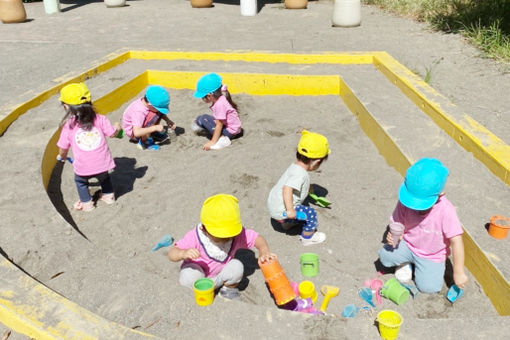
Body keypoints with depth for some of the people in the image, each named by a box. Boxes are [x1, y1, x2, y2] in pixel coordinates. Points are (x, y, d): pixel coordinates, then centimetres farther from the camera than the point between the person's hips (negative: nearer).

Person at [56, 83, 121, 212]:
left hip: (83, 167, -1)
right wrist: (117, 127, 23)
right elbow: (112, 133, 0)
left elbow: (63, 148, 5)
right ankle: (108, 195, 43)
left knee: (80, 181, 30)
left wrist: (62, 156, 27)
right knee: (104, 177, 34)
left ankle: (86, 203, 32)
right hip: (102, 163, 1)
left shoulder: (68, 126, -2)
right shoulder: (100, 119, -2)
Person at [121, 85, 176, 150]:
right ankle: (144, 142, -15)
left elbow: (161, 113, 4)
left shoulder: (148, 102, -18)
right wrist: (155, 127, -45)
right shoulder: (139, 112, -39)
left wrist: (168, 120, -11)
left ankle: (154, 134, 6)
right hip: (132, 131, -7)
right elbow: (136, 132, -47)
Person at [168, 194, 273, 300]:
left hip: (221, 277, 3)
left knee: (237, 266, -27)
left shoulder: (238, 234, -22)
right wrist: (183, 253, -56)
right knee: (190, 275, -36)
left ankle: (229, 288, 5)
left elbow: (257, 239, -13)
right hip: (199, 272, -2)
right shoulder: (195, 237, -31)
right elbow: (172, 254, -33)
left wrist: (264, 251, -34)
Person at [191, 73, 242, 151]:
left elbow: (219, 125, -25)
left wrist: (213, 142, -21)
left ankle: (222, 139, -20)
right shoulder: (219, 98, 0)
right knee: (199, 118, 10)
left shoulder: (220, 104, -27)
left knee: (203, 119, -18)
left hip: (230, 131, -10)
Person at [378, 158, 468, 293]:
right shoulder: (404, 203, -20)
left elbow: (456, 242, -24)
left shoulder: (446, 211, -29)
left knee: (428, 287, -17)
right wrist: (394, 236, -31)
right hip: (408, 245, 2)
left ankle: (421, 265, 16)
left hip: (432, 256, -2)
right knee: (385, 255, -24)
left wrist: (458, 272, -21)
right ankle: (404, 262, 11)